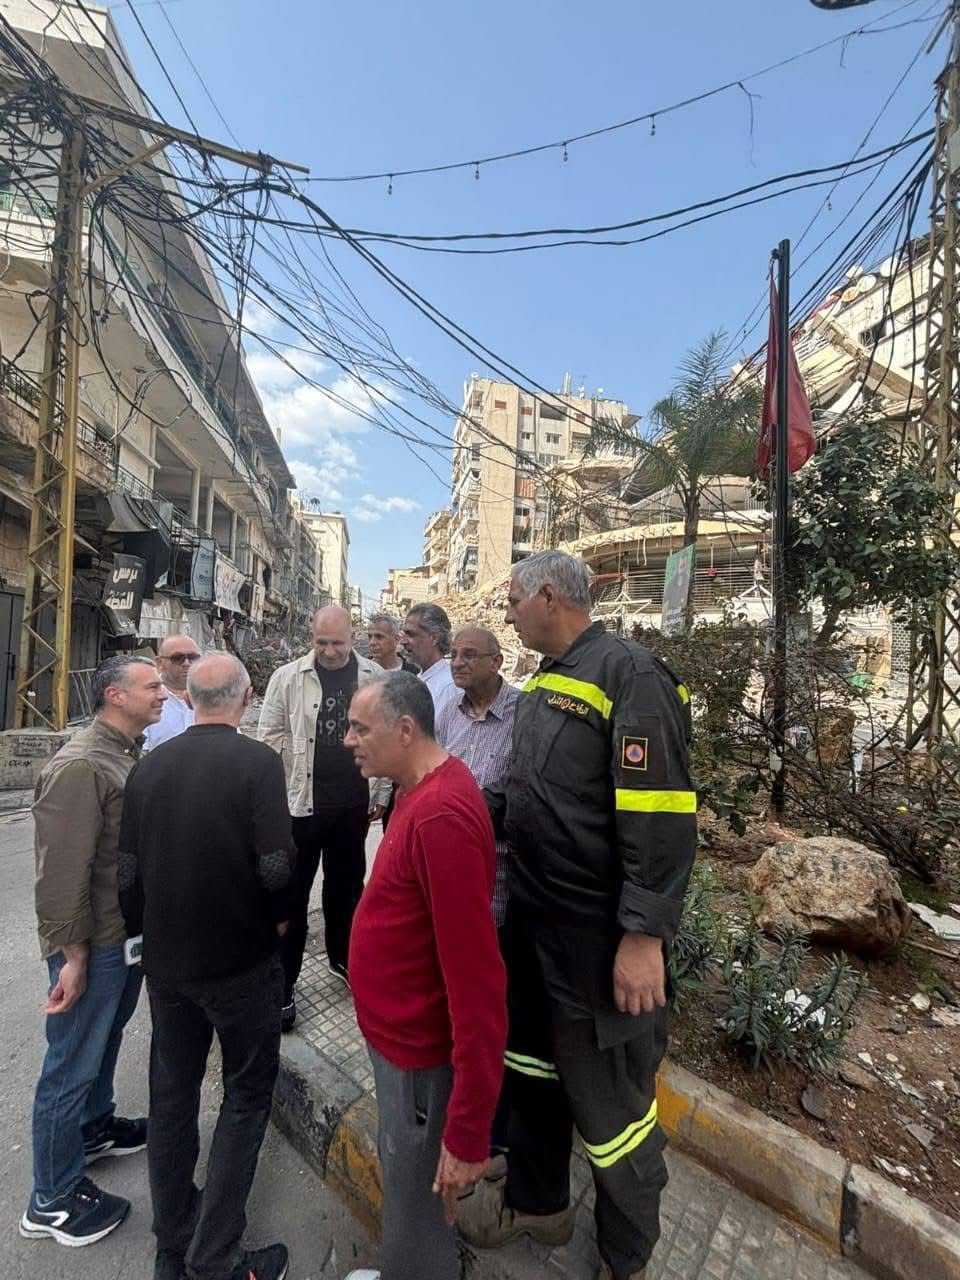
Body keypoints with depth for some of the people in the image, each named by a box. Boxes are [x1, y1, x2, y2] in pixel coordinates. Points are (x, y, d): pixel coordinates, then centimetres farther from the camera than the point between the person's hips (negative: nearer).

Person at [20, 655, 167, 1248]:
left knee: (106, 1039, 26)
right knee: (74, 1062, 10)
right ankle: (53, 1201, 30)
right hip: (94, 944, -8)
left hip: (131, 933, 8)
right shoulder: (79, 766, -24)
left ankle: (95, 1127, 48)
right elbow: (62, 872, -23)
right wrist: (72, 954, -18)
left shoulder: (131, 755, 4)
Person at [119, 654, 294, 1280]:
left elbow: (128, 870, 2)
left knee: (172, 1095, 22)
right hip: (241, 961, -5)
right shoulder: (258, 761, -20)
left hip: (167, 962, 5)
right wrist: (277, 917, -2)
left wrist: (146, 930, 19)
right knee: (247, 1096, 15)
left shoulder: (149, 766, -4)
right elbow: (276, 868, -23)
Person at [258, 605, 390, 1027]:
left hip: (353, 805, 2)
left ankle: (342, 957, 43)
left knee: (346, 887, 20)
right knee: (292, 895, 10)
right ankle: (282, 984, 27)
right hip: (300, 803, -2)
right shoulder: (287, 677, -6)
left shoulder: (374, 678, -2)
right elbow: (270, 738, -2)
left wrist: (380, 794, 4)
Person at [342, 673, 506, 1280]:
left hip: (421, 1056, -9)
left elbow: (476, 981, -30)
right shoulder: (424, 790, 0)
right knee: (401, 1178, 30)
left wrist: (469, 1132, -23)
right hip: (402, 1037, 9)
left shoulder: (441, 815, -31)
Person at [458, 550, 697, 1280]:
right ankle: (536, 1201, 52)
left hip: (601, 934, -8)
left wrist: (645, 936, -23)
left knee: (608, 1101, 14)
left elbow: (661, 818, -23)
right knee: (532, 1066, 26)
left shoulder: (630, 675, -19)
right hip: (533, 917, 8)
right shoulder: (545, 680, 8)